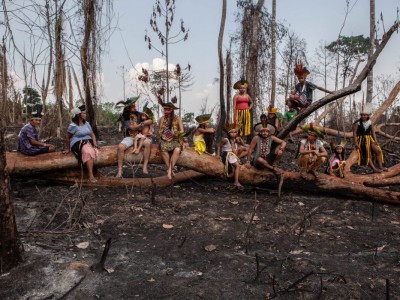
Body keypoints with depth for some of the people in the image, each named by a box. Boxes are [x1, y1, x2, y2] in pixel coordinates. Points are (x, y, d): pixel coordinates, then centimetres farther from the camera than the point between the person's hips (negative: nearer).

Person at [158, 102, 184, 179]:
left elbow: (182, 131, -1)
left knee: (177, 150, -35)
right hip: (165, 140, 2)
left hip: (175, 140, -1)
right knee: (163, 150, -33)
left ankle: (170, 170, -28)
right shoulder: (162, 119, 8)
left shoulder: (177, 119, 0)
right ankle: (171, 171, -26)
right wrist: (162, 135, 0)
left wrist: (174, 133, -14)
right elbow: (159, 130, 18)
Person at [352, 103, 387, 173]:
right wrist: (356, 142, -19)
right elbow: (354, 133, -10)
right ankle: (374, 168, -16)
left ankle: (380, 166, -9)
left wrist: (375, 140, -7)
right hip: (361, 140, -4)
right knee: (367, 154, -15)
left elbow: (373, 132, 6)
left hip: (369, 140, 4)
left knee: (378, 150, -12)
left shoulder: (370, 122, 6)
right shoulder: (357, 123, -6)